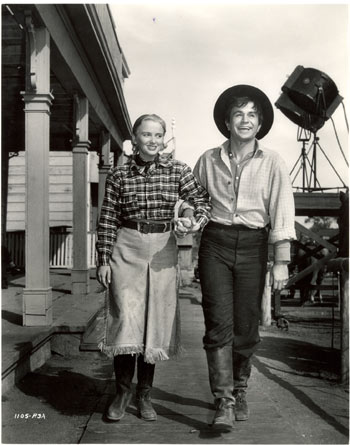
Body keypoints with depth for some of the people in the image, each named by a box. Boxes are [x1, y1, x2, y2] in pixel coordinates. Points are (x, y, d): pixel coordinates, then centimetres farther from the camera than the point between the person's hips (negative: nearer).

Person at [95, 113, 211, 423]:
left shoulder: (178, 171, 4)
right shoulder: (119, 176, 4)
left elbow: (203, 201, -2)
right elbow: (107, 221, 5)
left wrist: (195, 221, -24)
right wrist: (103, 260, 0)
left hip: (163, 249, 1)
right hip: (127, 248, -1)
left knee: (155, 321, 6)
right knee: (126, 319, -9)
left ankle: (144, 394, 21)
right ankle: (122, 392, 10)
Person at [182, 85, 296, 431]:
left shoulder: (272, 163, 2)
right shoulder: (209, 160, 6)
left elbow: (282, 212, -2)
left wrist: (281, 261, -7)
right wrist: (188, 214, -3)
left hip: (252, 246, 0)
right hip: (215, 243, 0)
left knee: (246, 327, 6)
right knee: (219, 323, -8)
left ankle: (239, 391, 29)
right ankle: (224, 403, -4)